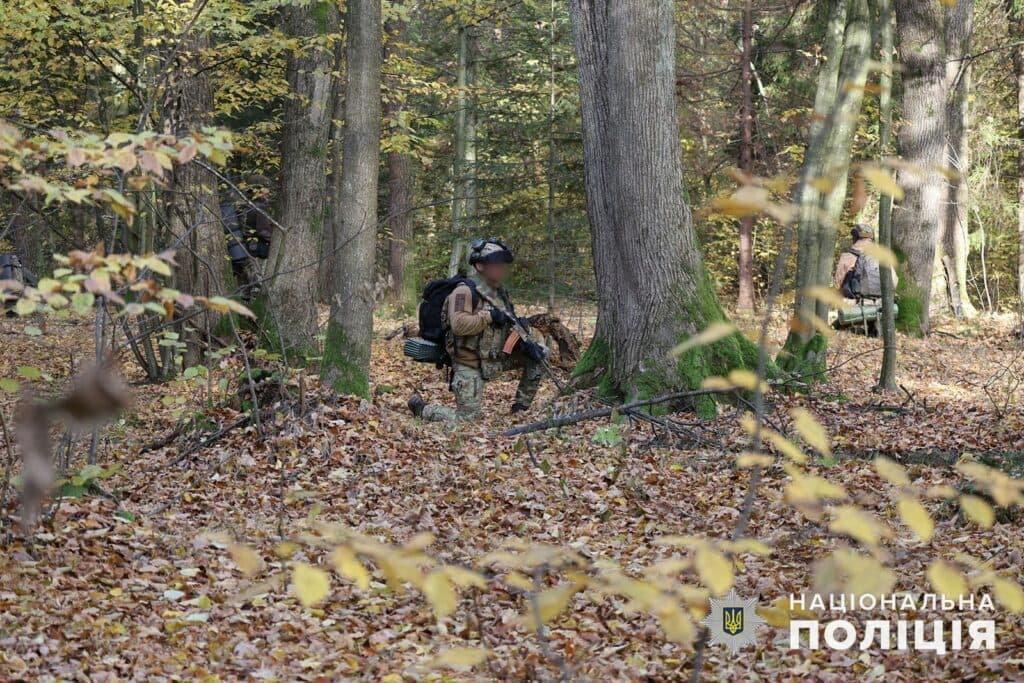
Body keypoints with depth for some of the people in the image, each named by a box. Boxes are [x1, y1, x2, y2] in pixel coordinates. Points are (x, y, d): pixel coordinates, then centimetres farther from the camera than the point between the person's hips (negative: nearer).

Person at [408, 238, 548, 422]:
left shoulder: (499, 292, 9)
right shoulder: (465, 291, -17)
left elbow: (508, 324, 12)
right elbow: (458, 324, -31)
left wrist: (525, 343, -7)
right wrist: (489, 316, -25)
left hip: (497, 357, 8)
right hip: (470, 365, -8)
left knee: (539, 354, 2)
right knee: (466, 418, -9)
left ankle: (520, 408, 10)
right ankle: (421, 408, 16)